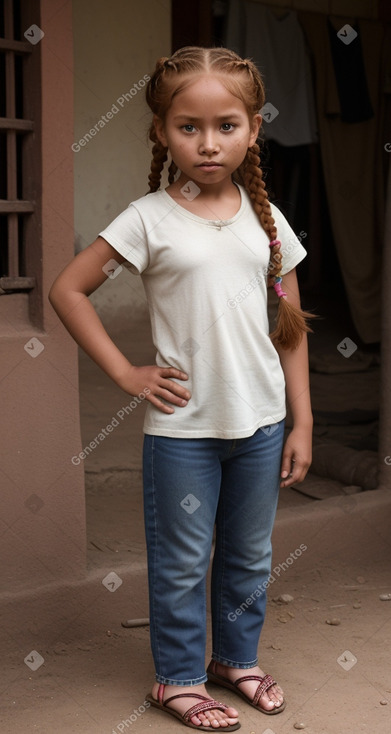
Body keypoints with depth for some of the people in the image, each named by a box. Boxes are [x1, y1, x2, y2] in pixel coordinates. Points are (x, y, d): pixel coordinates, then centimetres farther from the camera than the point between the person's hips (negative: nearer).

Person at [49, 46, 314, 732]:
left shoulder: (266, 219, 1)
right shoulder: (150, 219, -10)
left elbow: (290, 327, 6)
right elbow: (67, 290, -6)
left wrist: (302, 422, 5)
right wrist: (125, 372, -9)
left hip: (261, 421, 4)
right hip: (183, 425, -4)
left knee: (249, 555, 18)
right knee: (182, 560, 9)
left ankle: (236, 657, 38)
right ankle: (178, 677, 27)